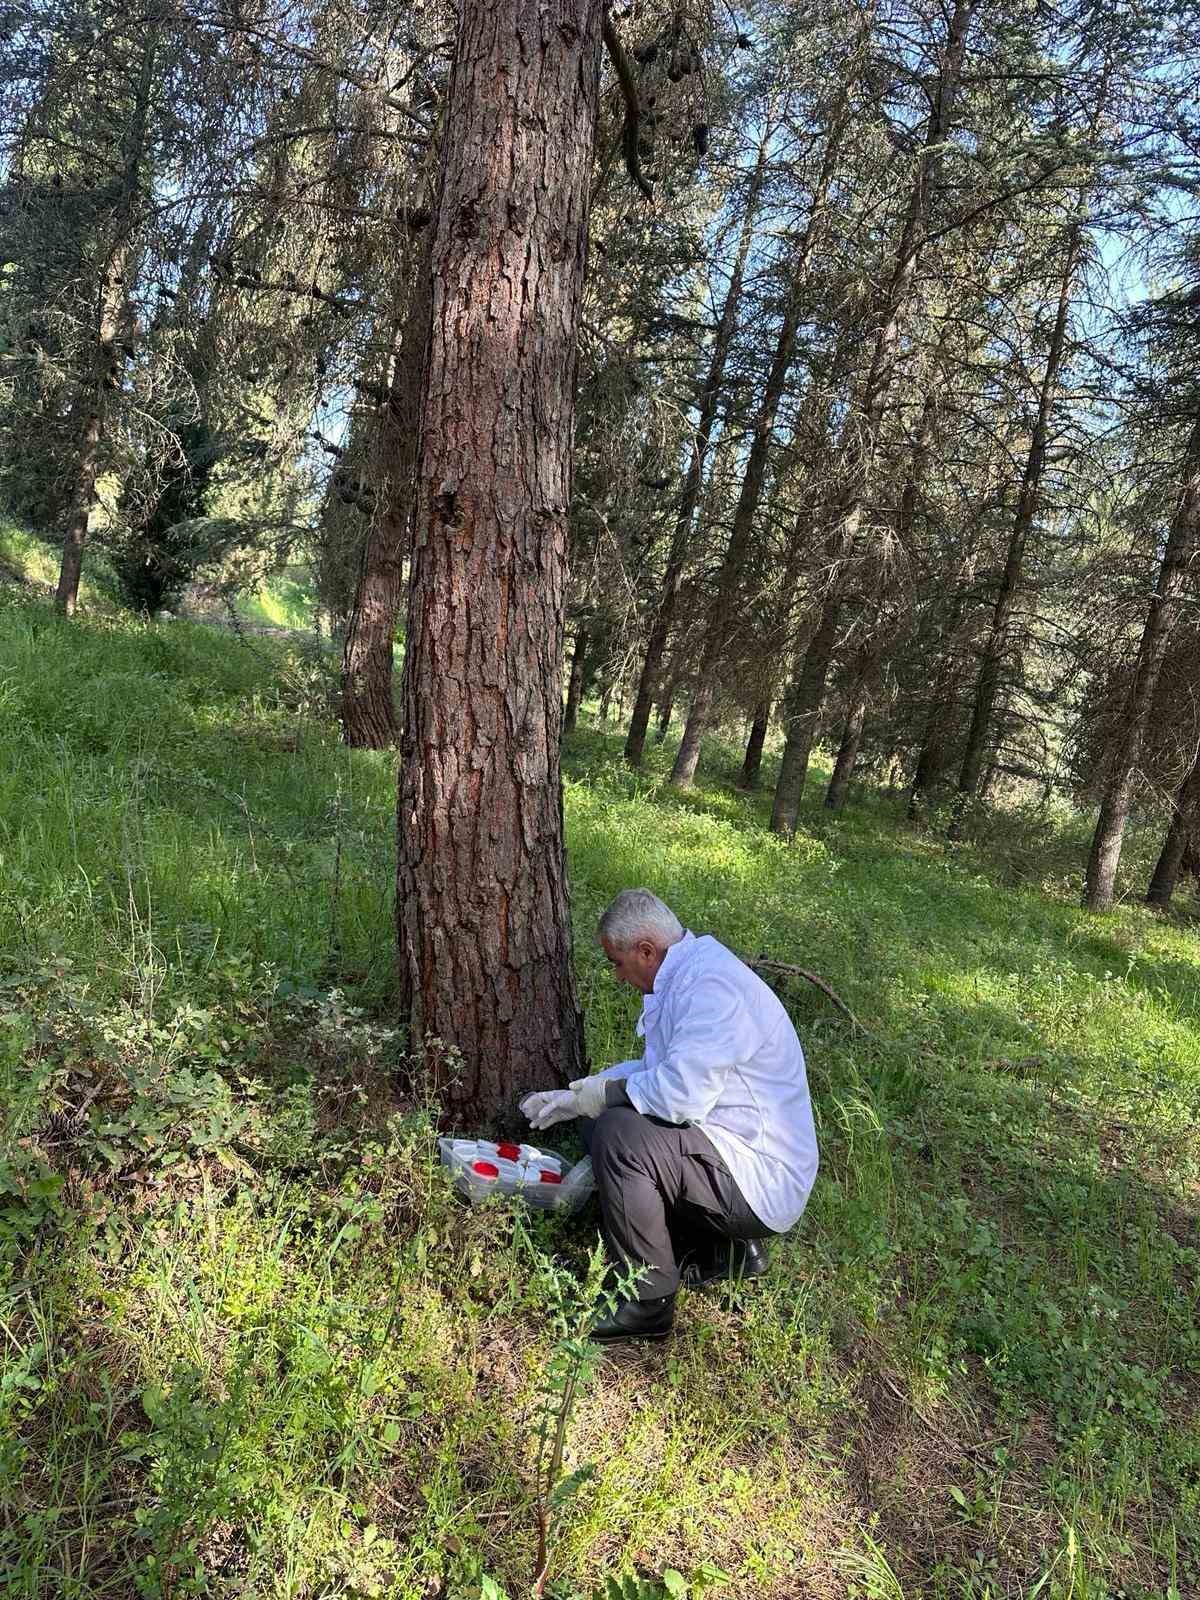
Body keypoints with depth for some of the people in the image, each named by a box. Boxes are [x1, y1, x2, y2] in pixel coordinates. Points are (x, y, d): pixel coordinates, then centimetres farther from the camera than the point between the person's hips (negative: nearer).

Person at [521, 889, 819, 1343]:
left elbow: (681, 1093, -30)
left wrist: (605, 1093, -12)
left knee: (617, 1135, -24)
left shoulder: (711, 985, -23)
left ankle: (648, 1300, -8)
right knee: (600, 1127, 14)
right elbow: (654, 1068, 21)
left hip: (764, 1183, -11)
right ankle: (726, 1248, 12)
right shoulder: (686, 975, 10)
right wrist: (572, 1099, 16)